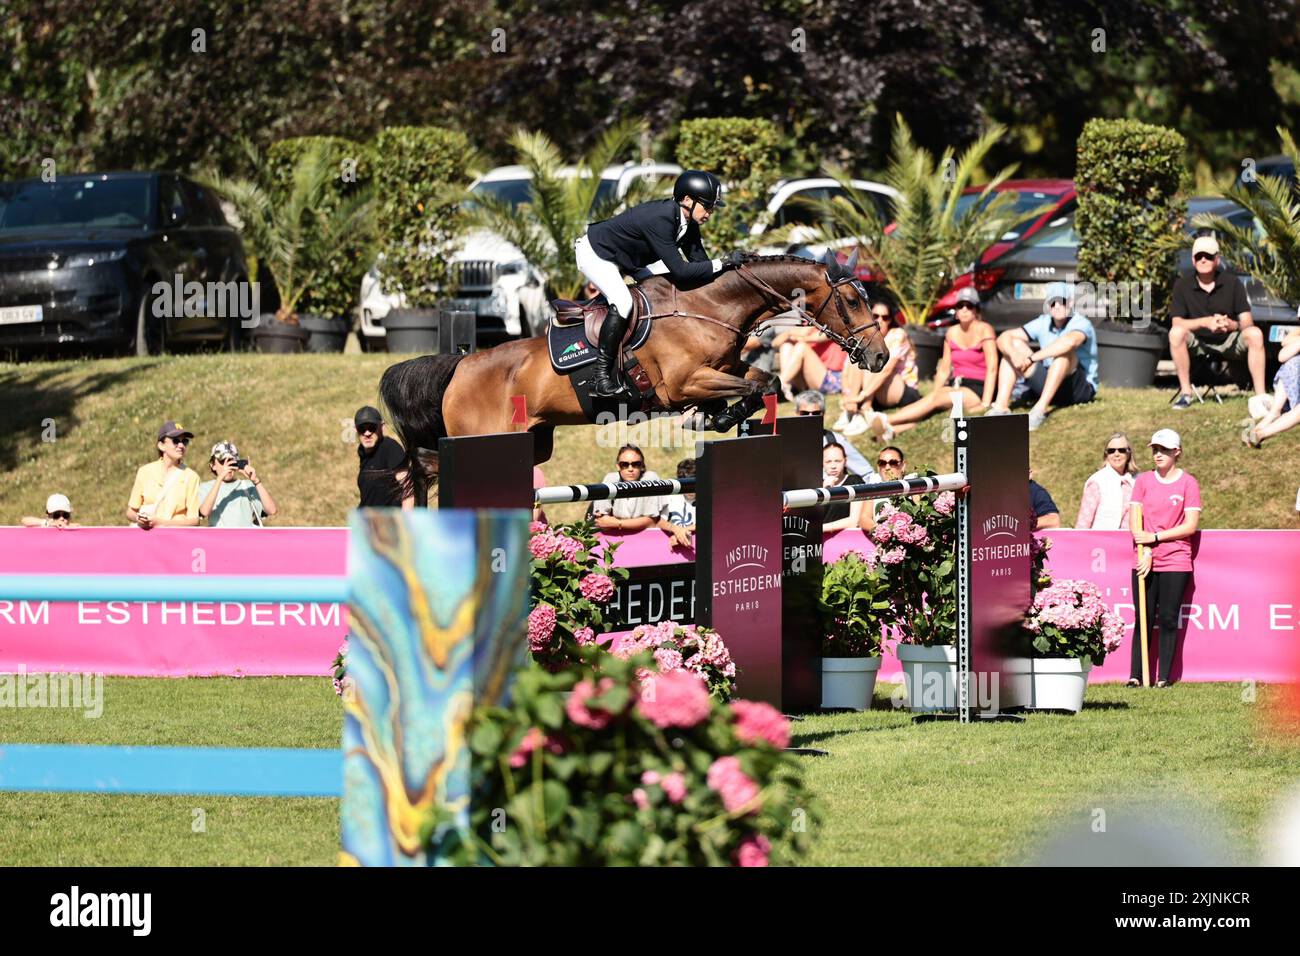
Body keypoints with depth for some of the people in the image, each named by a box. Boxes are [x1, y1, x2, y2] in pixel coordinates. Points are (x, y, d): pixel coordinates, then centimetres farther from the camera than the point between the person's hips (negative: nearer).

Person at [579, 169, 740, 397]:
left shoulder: (688, 223, -9)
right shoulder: (660, 220, -37)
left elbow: (698, 261, -4)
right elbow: (680, 271, -38)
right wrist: (722, 263, -36)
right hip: (594, 254, -10)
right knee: (622, 303, -28)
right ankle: (601, 376, -22)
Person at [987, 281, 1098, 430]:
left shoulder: (1081, 324, -15)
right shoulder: (1043, 324, 2)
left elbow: (1070, 341, -40)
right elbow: (1003, 338, -1)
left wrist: (1032, 358, -36)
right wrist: (1014, 354, -25)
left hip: (1082, 388, -6)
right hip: (1048, 387, 6)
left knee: (1064, 350, -32)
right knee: (1015, 344, -4)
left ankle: (1040, 410, -42)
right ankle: (1001, 406, -20)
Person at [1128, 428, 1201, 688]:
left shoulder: (1188, 483, 1)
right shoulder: (1143, 481, 9)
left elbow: (1191, 525, -5)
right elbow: (1134, 520, 4)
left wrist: (1155, 537, -10)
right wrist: (1145, 553, -9)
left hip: (1175, 562, -2)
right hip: (1145, 562, 2)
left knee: (1168, 619, -2)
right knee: (1144, 619, 0)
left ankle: (1164, 677, 0)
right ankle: (1135, 676, 0)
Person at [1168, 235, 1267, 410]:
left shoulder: (1232, 283, -4)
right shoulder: (1182, 285, -6)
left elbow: (1247, 321, -8)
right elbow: (1177, 322, -14)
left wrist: (1232, 325, -32)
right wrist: (1205, 322, -29)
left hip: (1229, 343, 0)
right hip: (1197, 345, 0)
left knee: (1255, 334, -29)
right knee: (1176, 333, -31)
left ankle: (1260, 394, -27)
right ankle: (1186, 392, -22)